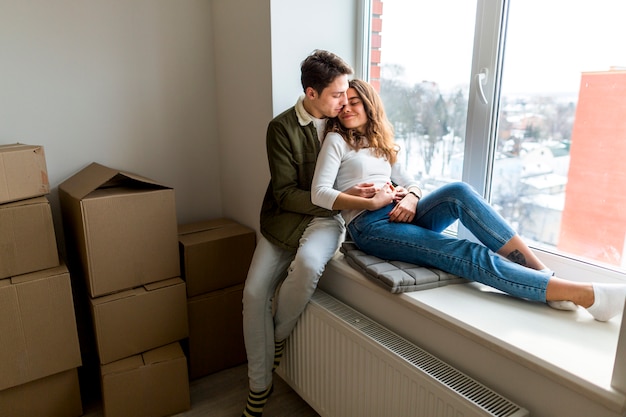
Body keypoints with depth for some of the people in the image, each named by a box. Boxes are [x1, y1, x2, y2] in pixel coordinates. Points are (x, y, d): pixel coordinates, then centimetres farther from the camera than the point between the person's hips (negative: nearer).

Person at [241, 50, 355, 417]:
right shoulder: (282, 128, -7)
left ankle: (278, 337, -3)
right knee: (254, 293, -12)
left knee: (308, 263, -34)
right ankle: (259, 386, 9)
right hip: (285, 217, 0)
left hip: (327, 219, 0)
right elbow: (285, 193, -11)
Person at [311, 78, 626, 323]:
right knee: (470, 255, -23)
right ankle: (587, 295, -27)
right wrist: (371, 203, -15)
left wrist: (410, 199, -8)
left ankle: (545, 274, -25)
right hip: (370, 226, -5)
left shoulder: (379, 142, 22)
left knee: (458, 192, -27)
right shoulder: (336, 140, 5)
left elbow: (409, 183, 17)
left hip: (402, 216, 5)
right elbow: (319, 193, -8)